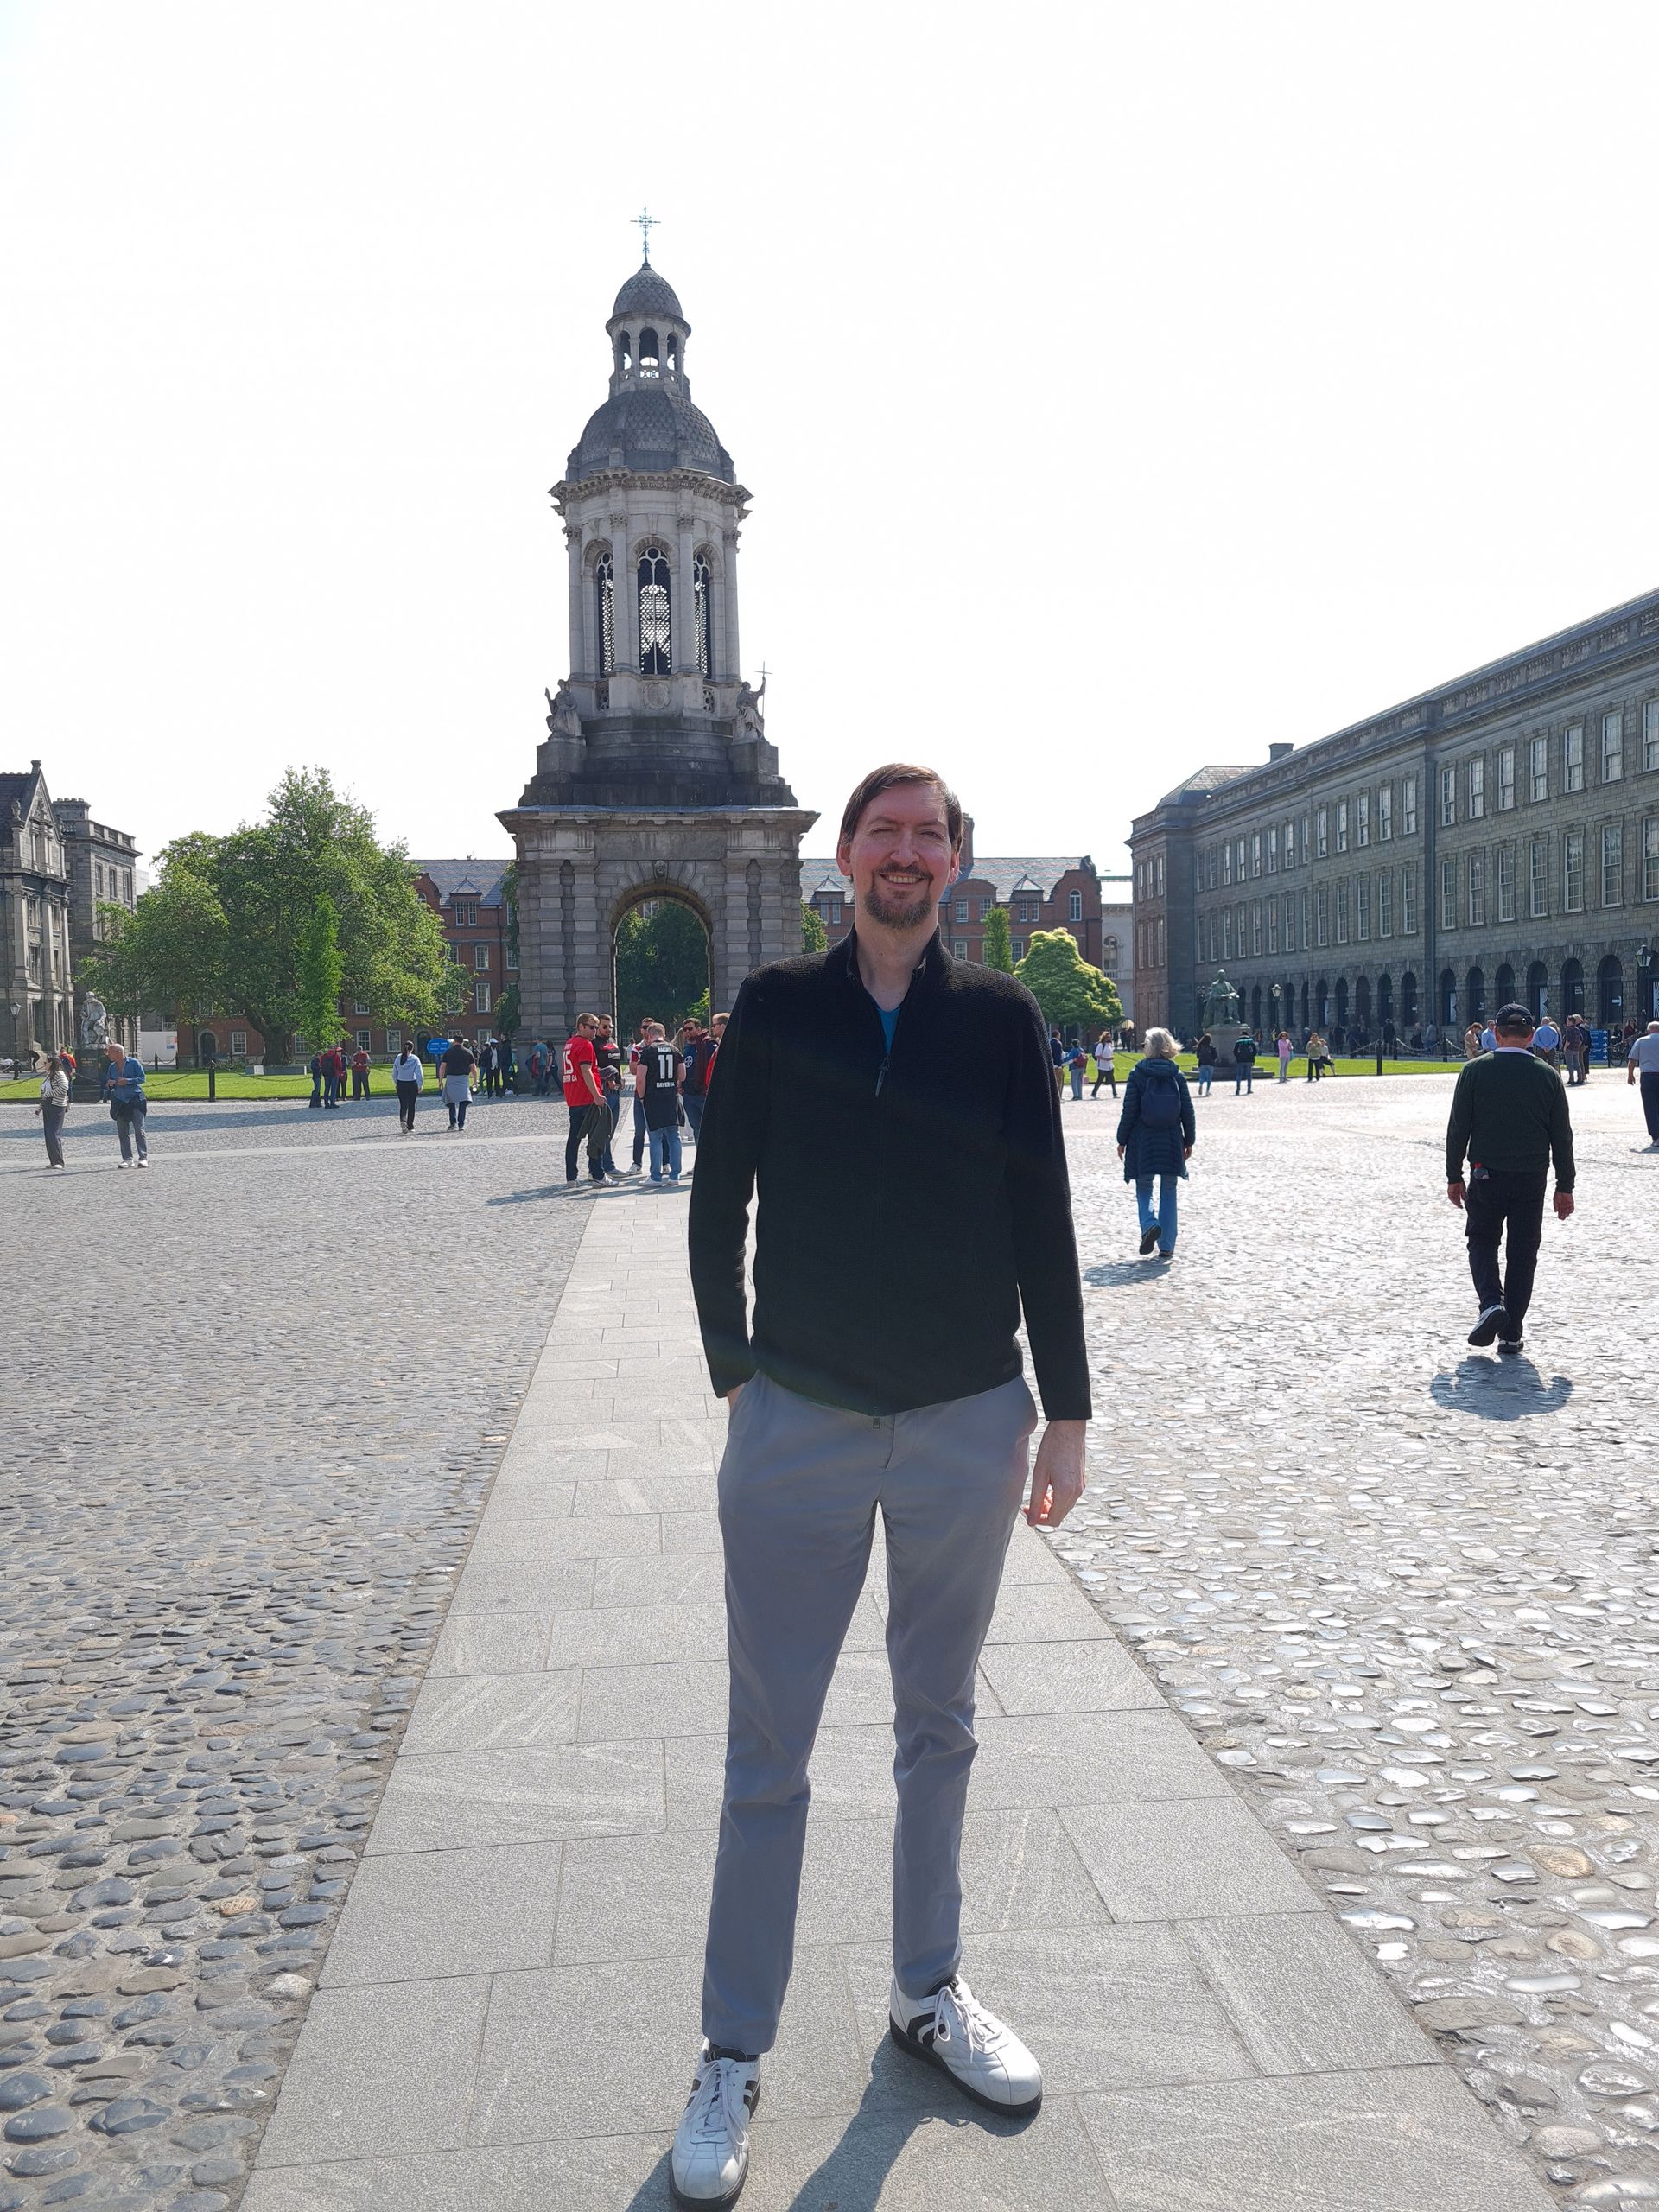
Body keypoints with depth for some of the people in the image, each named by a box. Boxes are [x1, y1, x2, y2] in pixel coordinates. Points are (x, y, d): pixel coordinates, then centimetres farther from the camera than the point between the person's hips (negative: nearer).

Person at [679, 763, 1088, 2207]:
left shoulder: (1000, 1019, 1)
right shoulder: (774, 1008, 0)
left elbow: (1043, 1227, 3)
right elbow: (718, 1208, 4)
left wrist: (1065, 1413, 2)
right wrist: (735, 1374, 0)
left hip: (970, 1425, 2)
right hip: (798, 1424, -1)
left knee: (940, 1729, 17)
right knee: (769, 1752, 5)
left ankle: (929, 1995, 36)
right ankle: (734, 2056, 22)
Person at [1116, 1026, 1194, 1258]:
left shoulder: (1137, 1074, -6)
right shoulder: (1177, 1076, 1)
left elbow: (1129, 1110, -6)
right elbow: (1188, 1112, 3)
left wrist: (1122, 1140, 3)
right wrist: (1189, 1141, 13)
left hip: (1143, 1143, -2)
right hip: (1172, 1143, 2)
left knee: (1143, 1188, 12)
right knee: (1168, 1192, 9)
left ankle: (1149, 1224, -17)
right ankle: (1166, 1247, 8)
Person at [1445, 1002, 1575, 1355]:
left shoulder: (1475, 1070, -4)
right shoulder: (1547, 1076, 1)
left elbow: (1458, 1127, -4)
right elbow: (1562, 1136, 4)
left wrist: (1454, 1176, 4)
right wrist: (1565, 1186, 10)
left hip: (1486, 1174, -1)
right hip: (1532, 1178, 1)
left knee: (1482, 1240, 15)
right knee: (1522, 1251, 8)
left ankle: (1491, 1303, -10)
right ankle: (1511, 1332, 9)